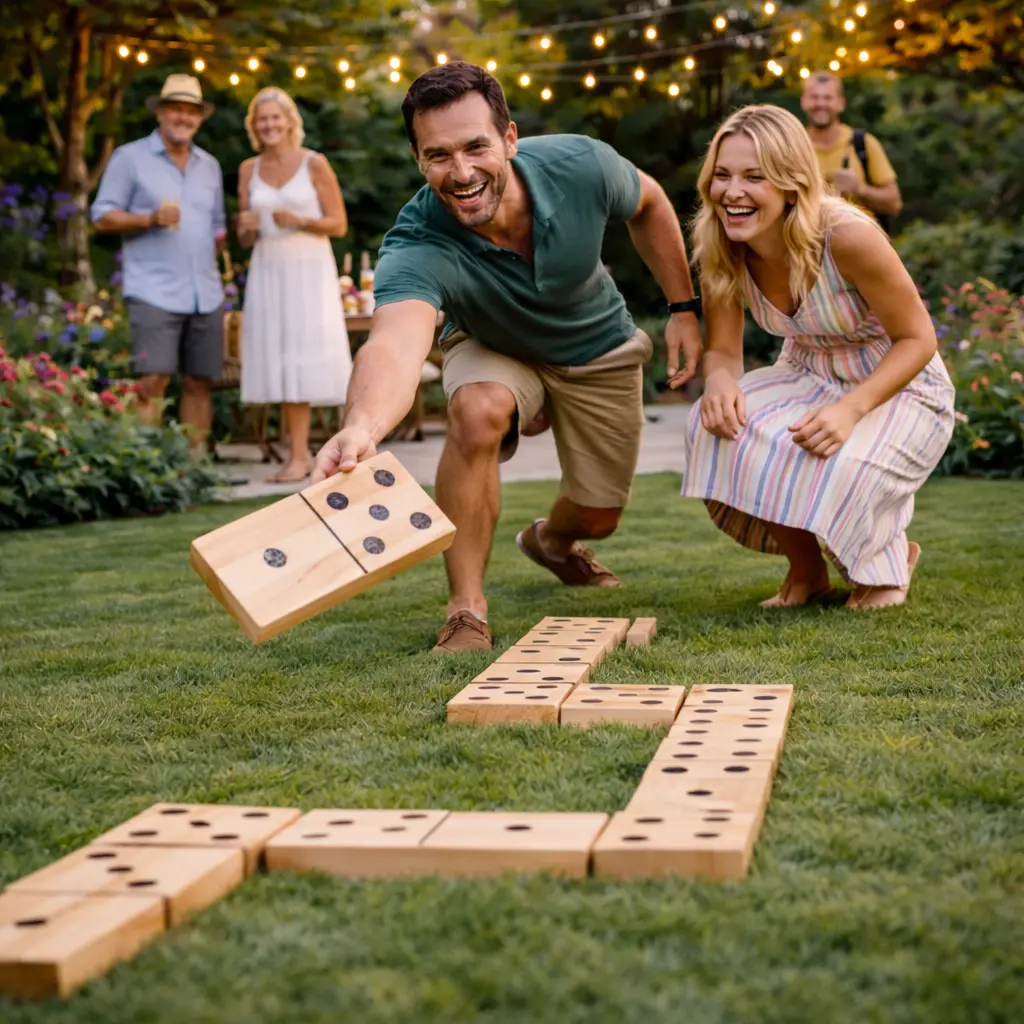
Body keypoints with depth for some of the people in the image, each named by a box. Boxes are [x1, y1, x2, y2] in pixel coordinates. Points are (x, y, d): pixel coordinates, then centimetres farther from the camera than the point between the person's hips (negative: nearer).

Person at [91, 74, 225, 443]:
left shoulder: (209, 165, 20)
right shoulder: (130, 158, 4)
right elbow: (102, 216, 0)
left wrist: (218, 244, 9)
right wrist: (150, 220, -14)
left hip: (206, 295, 5)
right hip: (154, 293, -5)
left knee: (199, 382, 4)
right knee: (153, 381, -13)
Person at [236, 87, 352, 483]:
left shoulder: (315, 164, -2)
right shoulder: (248, 169, 10)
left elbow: (339, 225, -2)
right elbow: (246, 239, 13)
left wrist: (299, 220, -18)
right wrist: (246, 226, -10)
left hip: (309, 272, -4)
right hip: (267, 272, 4)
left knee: (301, 360, -8)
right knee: (280, 363, 1)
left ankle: (298, 458, -8)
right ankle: (300, 454, 5)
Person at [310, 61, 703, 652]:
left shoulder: (580, 166, -32)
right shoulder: (416, 249, -41)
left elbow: (648, 204, -7)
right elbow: (396, 343, -62)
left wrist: (684, 307, -5)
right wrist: (363, 427, -83)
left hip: (598, 348, 3)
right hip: (495, 349, -2)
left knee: (598, 517, 8)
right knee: (479, 412, -37)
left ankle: (551, 540, 48)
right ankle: (467, 614, -22)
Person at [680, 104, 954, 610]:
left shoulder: (847, 236, -30)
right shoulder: (721, 251, -14)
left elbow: (917, 339, -21)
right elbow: (723, 350, -6)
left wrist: (851, 409, -36)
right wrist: (720, 380, -32)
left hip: (899, 387, -5)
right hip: (808, 379, 5)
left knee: (834, 470, -33)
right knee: (721, 427, -24)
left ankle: (893, 556, 7)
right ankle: (805, 570, 1)